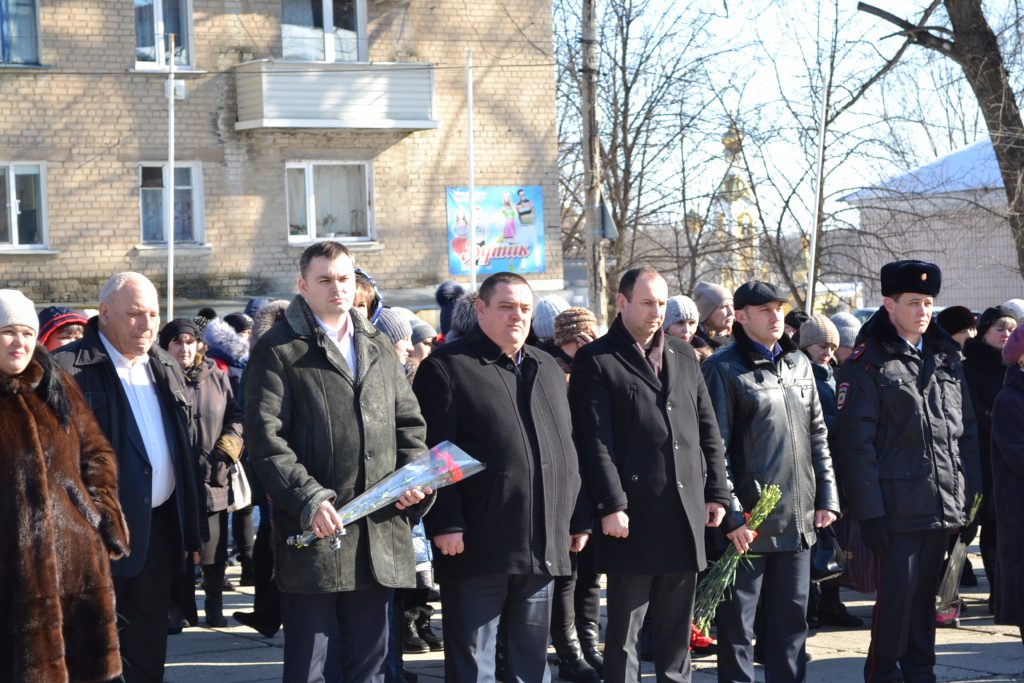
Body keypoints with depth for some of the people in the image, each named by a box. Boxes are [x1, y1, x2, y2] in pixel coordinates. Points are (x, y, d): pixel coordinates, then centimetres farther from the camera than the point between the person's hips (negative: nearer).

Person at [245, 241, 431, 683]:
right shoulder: (278, 351, -1)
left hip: (380, 530, 5)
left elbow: (409, 423, 20)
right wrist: (308, 500, -19)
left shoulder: (378, 347, 17)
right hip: (314, 530, -5)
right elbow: (265, 439, -9)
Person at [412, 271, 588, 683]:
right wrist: (445, 524, -17)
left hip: (544, 546, 6)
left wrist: (578, 519, 15)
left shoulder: (548, 370, 18)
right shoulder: (447, 367, -3)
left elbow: (567, 450, 20)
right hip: (477, 546, -6)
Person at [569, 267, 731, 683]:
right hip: (633, 513, -5)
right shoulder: (596, 361, -3)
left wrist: (717, 491, 10)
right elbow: (596, 441, -10)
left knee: (677, 625, 13)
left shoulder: (683, 356, 15)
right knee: (624, 626, 1)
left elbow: (707, 430, 16)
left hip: (686, 511, 5)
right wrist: (611, 505, -16)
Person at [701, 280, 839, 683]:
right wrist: (732, 516, -15)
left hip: (798, 518, 6)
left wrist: (827, 496, 8)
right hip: (747, 520, -6)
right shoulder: (724, 369, -7)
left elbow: (817, 435, 16)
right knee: (737, 621, 3)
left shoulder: (799, 364, 12)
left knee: (791, 618, 12)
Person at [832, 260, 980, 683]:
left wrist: (970, 497, 9)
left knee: (925, 595, 13)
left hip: (944, 506, 5)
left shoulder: (947, 359, 13)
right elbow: (855, 442, -9)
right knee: (897, 595, -3)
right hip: (897, 506, -5)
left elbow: (967, 430, 15)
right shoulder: (868, 363, -5)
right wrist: (869, 510, -14)